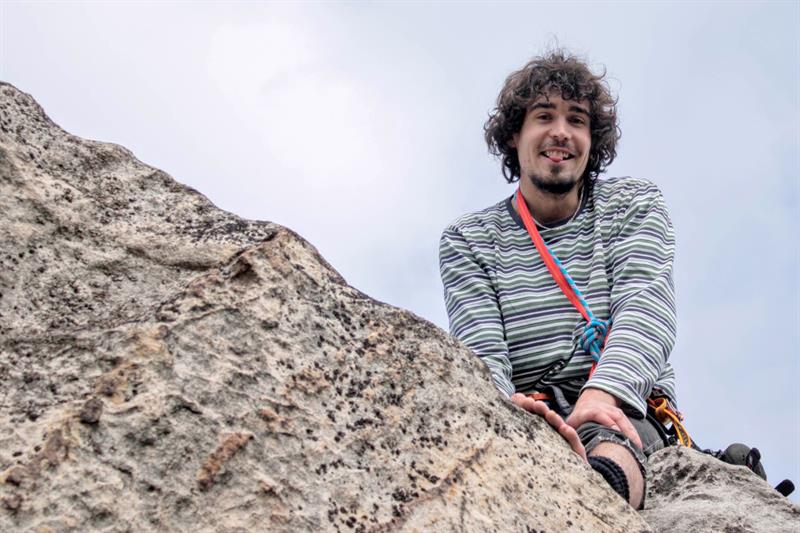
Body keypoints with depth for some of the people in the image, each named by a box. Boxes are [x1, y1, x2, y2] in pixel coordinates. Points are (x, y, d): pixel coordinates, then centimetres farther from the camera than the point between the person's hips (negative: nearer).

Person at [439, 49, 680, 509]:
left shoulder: (635, 205, 14)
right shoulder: (467, 241, 14)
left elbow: (645, 307, -6)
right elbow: (480, 348, -3)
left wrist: (601, 394, -28)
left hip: (622, 412, -1)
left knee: (607, 450, -41)